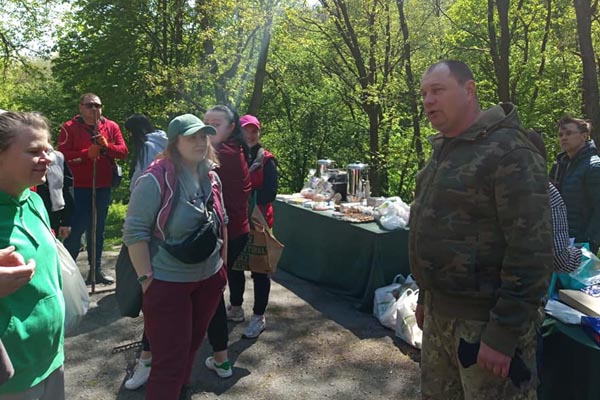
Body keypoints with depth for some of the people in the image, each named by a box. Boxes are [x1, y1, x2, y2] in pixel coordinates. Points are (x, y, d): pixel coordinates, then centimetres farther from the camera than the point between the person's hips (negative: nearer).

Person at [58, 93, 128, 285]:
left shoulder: (111, 127, 8)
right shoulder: (69, 128, -2)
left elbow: (123, 151, 1)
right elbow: (62, 155, -12)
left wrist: (106, 146, -16)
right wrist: (87, 153, -20)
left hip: (103, 186, 4)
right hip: (79, 187, -4)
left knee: (98, 229, 12)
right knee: (76, 228, -2)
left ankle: (96, 269, 23)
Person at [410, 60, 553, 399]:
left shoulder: (508, 151, -16)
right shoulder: (444, 150, 11)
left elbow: (532, 250, -21)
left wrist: (504, 332, -21)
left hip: (486, 319, -8)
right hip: (439, 313, 8)